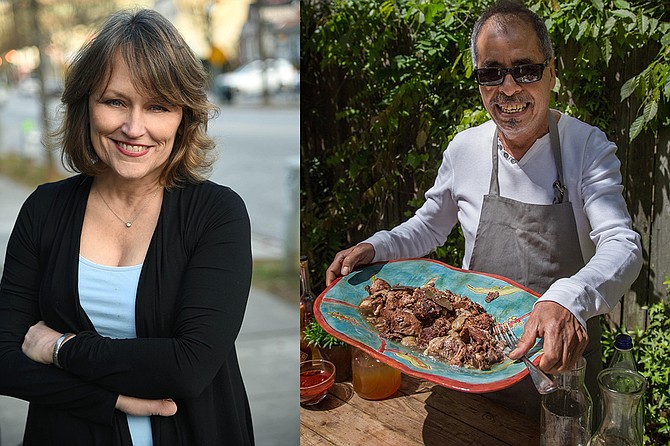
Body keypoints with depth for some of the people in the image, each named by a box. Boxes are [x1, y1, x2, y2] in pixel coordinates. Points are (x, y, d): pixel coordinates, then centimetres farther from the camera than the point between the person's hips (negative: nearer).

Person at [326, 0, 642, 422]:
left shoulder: (587, 146, -15)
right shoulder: (464, 149, -6)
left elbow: (623, 246, -26)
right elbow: (429, 227, 10)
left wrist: (567, 300, -46)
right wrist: (374, 248, -9)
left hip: (562, 360, -2)